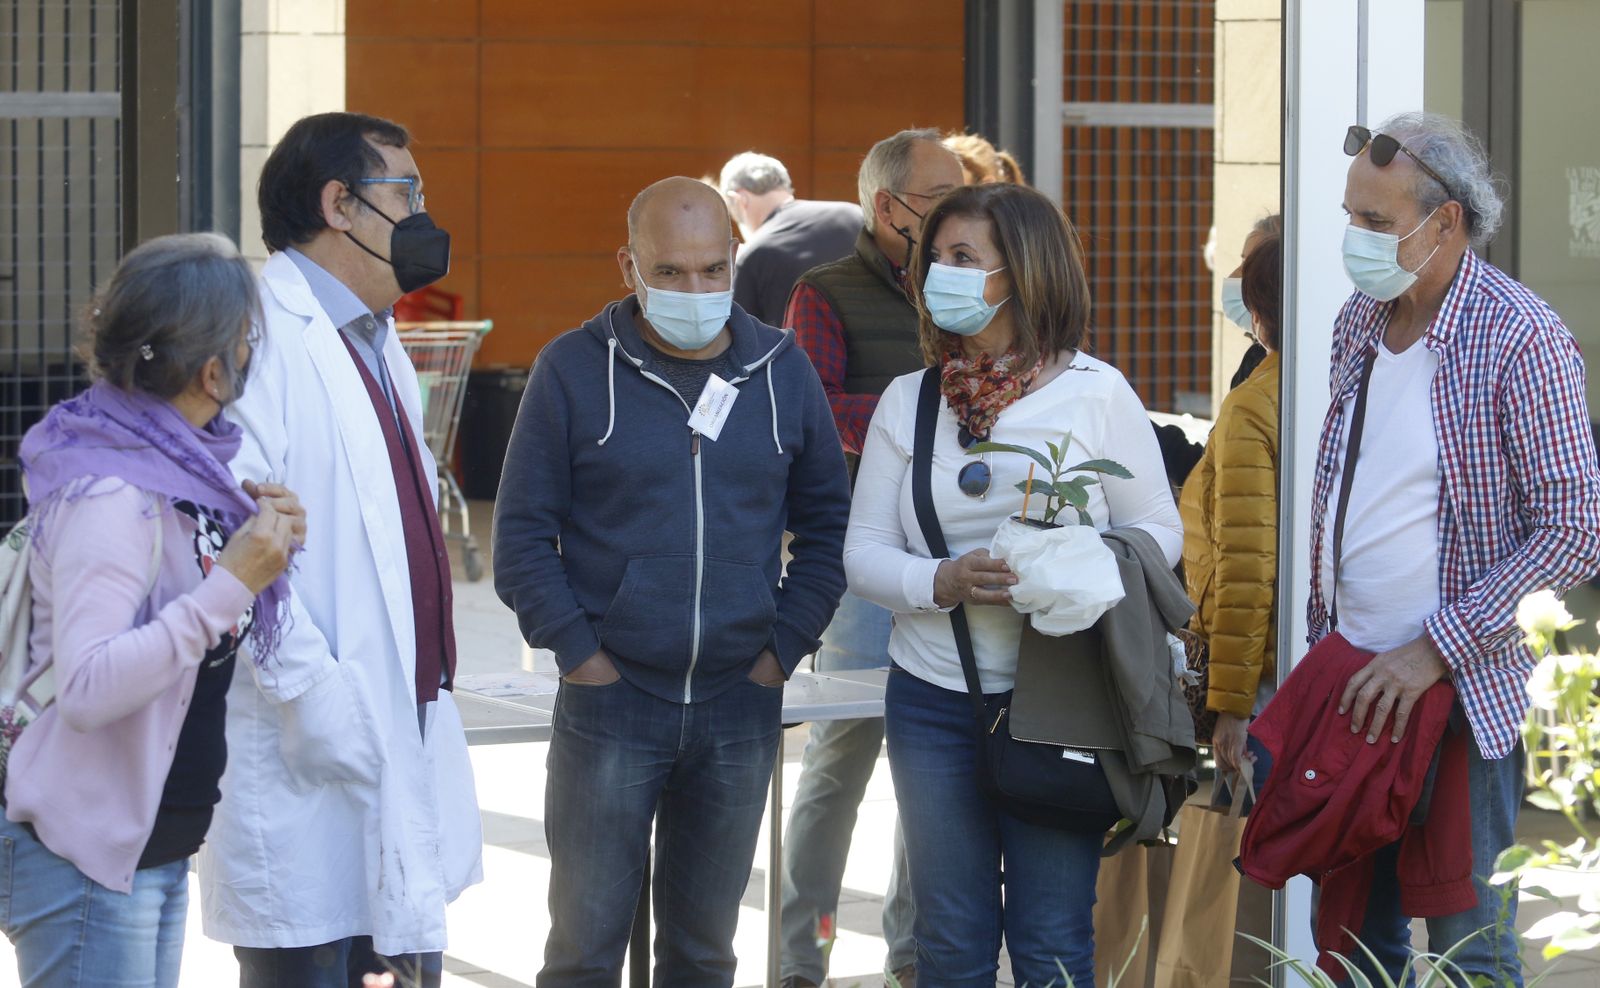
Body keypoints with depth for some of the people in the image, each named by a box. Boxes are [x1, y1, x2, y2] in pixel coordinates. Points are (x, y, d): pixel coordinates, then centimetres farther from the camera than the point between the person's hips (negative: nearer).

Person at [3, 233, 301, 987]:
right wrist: (231, 581, -29)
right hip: (87, 858, -9)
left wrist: (259, 542, -1)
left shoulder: (174, 468, 6)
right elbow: (88, 689, -32)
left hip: (156, 851, 9)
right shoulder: (109, 497, -21)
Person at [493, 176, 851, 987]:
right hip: (608, 703, -3)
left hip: (740, 708, 3)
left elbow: (827, 522, 12)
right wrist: (576, 651, -9)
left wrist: (785, 645, 3)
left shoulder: (782, 370, 6)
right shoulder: (575, 370, -3)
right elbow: (523, 533, -2)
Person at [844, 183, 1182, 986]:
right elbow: (863, 551, 5)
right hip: (934, 702, 3)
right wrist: (942, 582, -16)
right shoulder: (906, 402, 7)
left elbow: (1159, 530, 1)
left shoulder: (1096, 393, -1)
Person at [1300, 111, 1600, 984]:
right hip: (1352, 683, 7)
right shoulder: (1359, 321, 8)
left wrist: (1438, 649, -18)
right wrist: (1322, 635, 12)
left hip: (1461, 695, -7)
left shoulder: (1520, 339, -14)